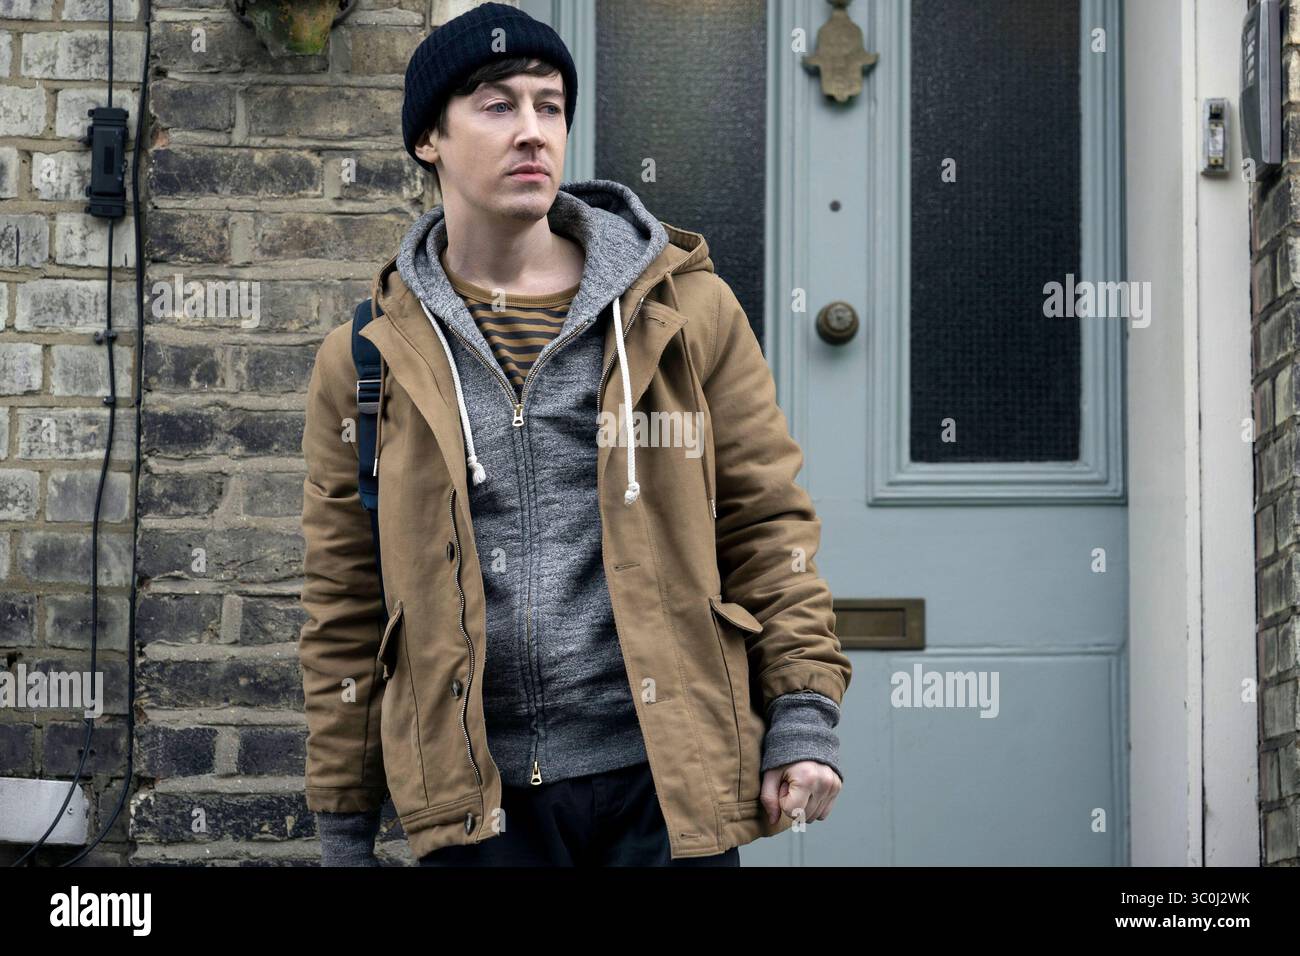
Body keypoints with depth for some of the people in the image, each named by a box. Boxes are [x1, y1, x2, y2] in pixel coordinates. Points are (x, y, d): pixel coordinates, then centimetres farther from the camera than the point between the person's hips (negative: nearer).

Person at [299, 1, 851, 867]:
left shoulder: (688, 310, 4)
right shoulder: (368, 362, 5)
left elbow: (767, 521, 4)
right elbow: (345, 607, 7)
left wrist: (805, 714, -5)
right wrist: (345, 822, 7)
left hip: (666, 776, 0)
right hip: (479, 796, 1)